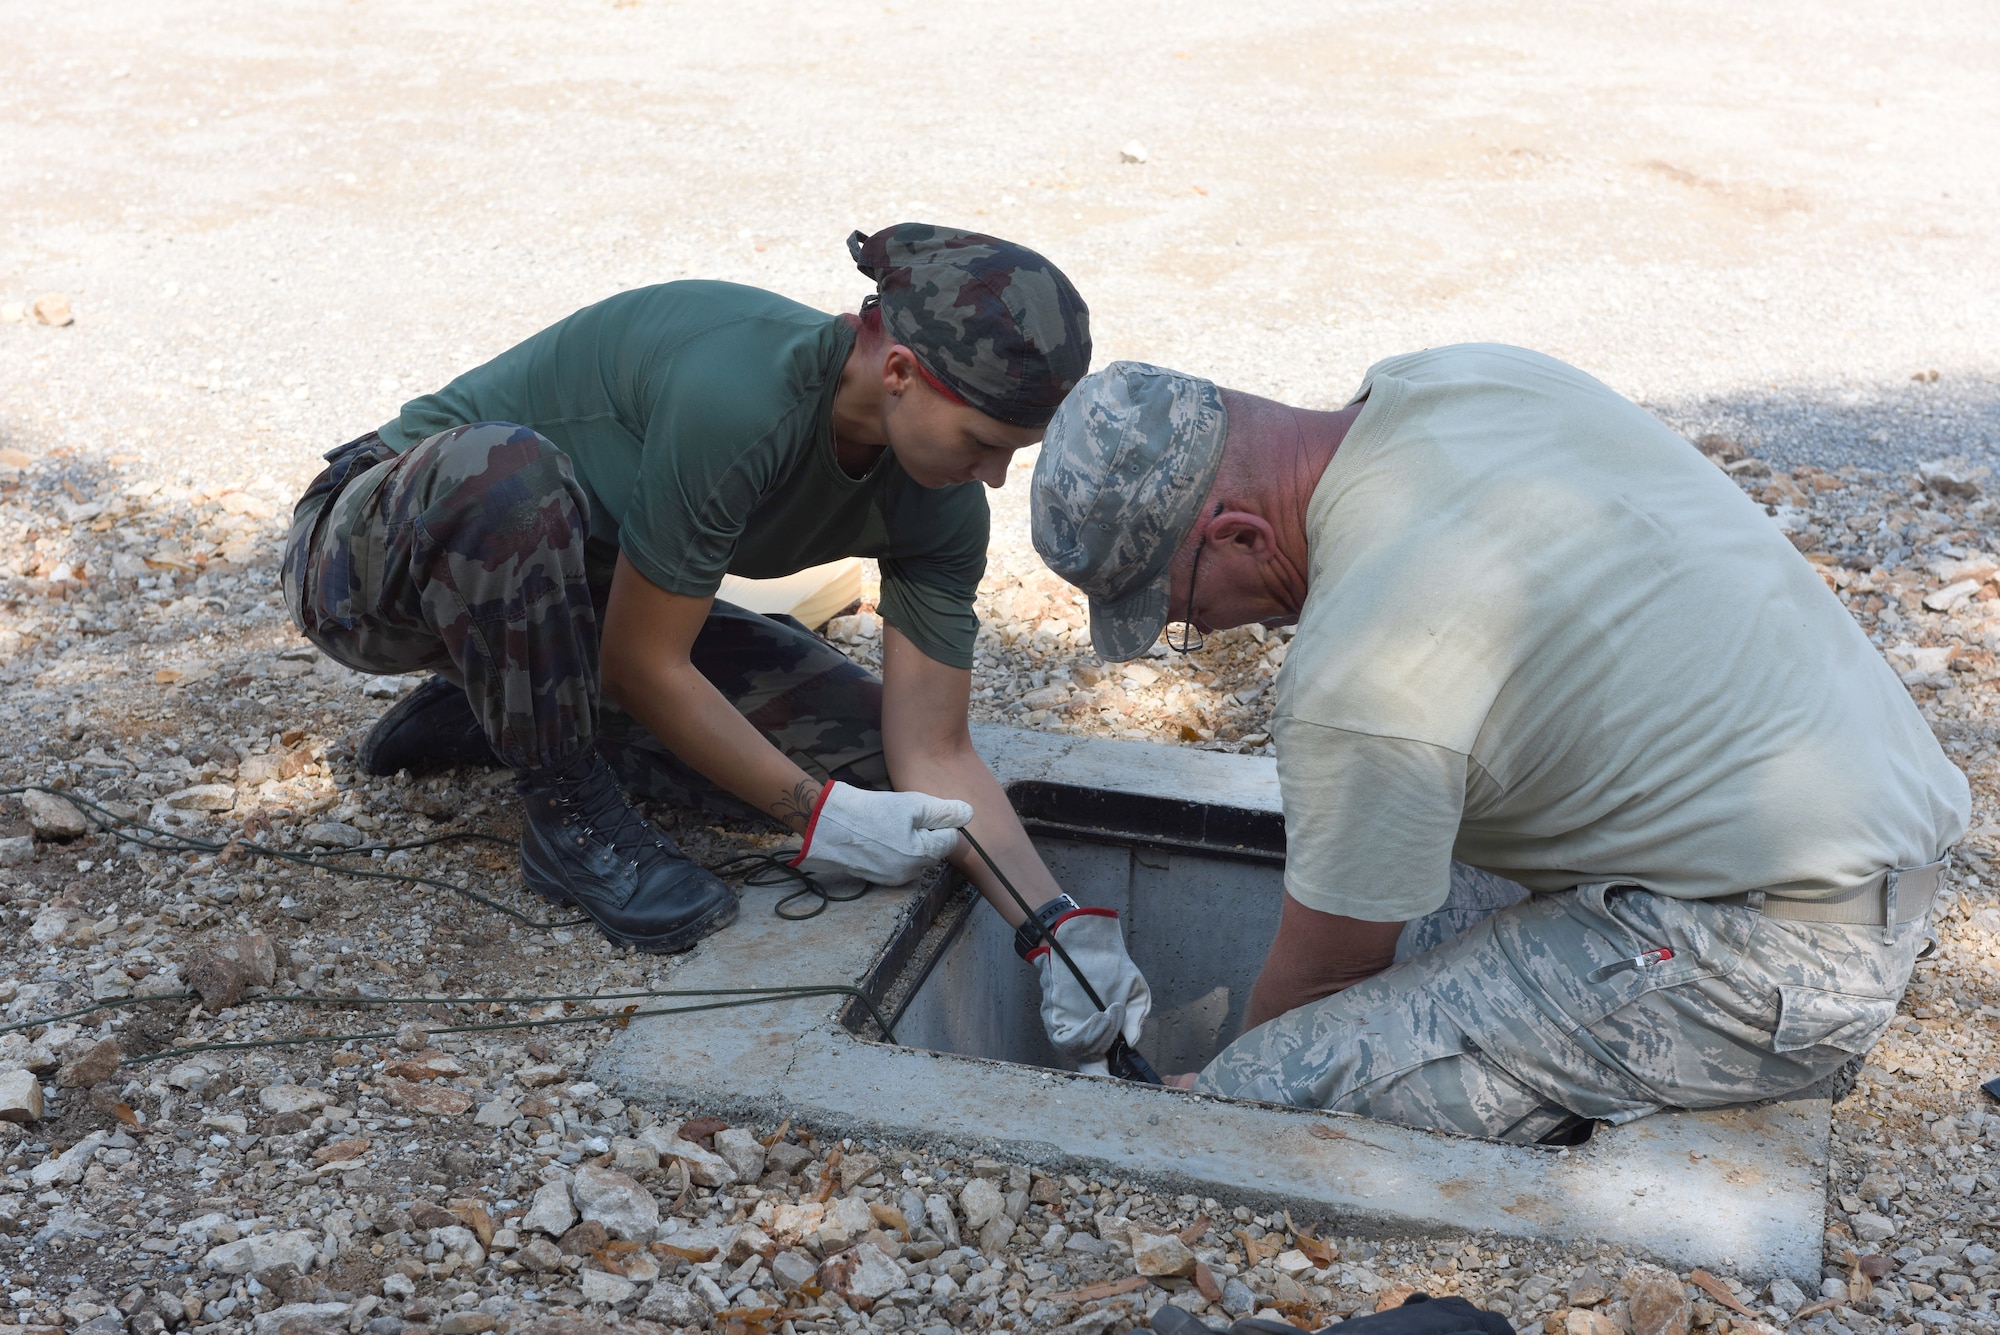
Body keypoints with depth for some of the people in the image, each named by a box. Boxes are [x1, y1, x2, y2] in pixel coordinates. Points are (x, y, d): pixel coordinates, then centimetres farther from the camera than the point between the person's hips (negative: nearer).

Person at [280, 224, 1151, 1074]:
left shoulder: (939, 505, -13)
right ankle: (567, 814, -19)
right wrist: (813, 812, -24)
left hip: (571, 595, 6)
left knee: (865, 754, -9)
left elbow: (934, 754, -11)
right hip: (378, 556, -6)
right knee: (509, 465, -42)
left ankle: (501, 714, 5)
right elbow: (645, 664, -29)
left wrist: (1061, 924, -21)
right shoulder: (738, 397, -37)